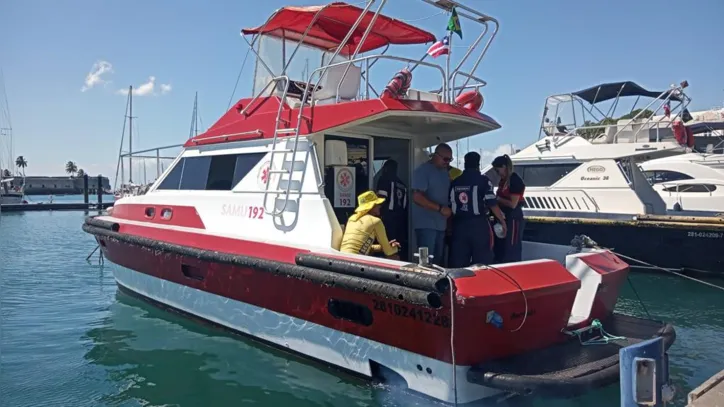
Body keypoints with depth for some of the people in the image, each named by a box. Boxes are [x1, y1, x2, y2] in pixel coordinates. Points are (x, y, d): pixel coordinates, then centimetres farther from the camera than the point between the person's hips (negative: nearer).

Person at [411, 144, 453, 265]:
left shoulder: (444, 172, 14)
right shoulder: (423, 171, -11)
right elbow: (417, 197, -19)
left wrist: (448, 210, 9)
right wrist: (440, 208, -21)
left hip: (440, 224, 8)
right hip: (426, 224, -8)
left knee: (437, 260, 12)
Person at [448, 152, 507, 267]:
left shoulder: (455, 182, 8)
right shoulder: (483, 180, -4)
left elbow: (450, 205, 10)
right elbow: (492, 204, -9)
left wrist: (451, 225, 21)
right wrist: (503, 221, 2)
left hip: (459, 225, 4)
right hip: (479, 225, -4)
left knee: (458, 264, 8)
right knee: (482, 263, 3)